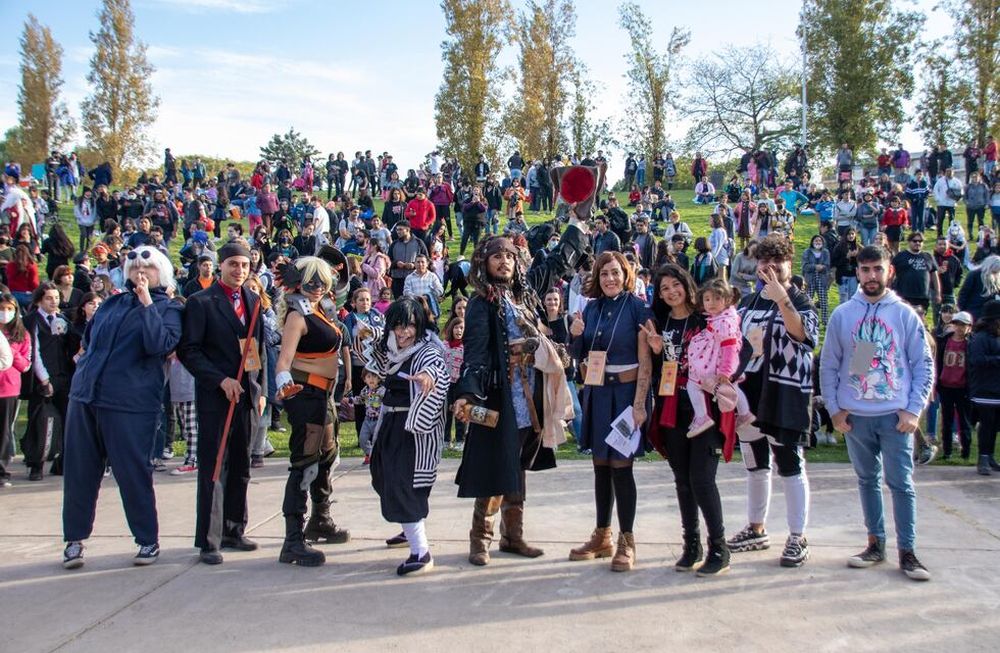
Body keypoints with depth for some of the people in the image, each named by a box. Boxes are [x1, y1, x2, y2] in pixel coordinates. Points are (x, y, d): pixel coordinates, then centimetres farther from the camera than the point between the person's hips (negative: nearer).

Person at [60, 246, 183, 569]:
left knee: (133, 472, -1)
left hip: (129, 403, -5)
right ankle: (74, 539, 18)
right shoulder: (112, 303, 16)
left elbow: (160, 343, -17)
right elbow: (88, 339, 31)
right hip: (85, 397, 5)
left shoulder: (168, 309, 1)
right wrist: (87, 368, 17)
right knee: (78, 470, 7)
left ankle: (148, 540, 13)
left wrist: (147, 303, -18)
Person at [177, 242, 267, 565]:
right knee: (212, 471, -2)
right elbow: (188, 350, -8)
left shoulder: (253, 301, 13)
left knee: (241, 469, 12)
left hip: (246, 394, 5)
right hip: (215, 396, -5)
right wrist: (221, 380, -15)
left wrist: (261, 390, 11)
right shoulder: (201, 302, -4)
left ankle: (234, 531, 24)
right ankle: (207, 542, 6)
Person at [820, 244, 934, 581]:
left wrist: (913, 410, -6)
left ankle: (907, 551, 8)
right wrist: (834, 409, 0)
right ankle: (876, 543, 23)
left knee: (901, 483, -1)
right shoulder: (842, 314, 4)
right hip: (855, 415, 2)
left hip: (895, 415, -2)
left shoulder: (905, 314, 0)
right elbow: (828, 366, 6)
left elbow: (924, 364, 1)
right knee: (868, 481, 12)